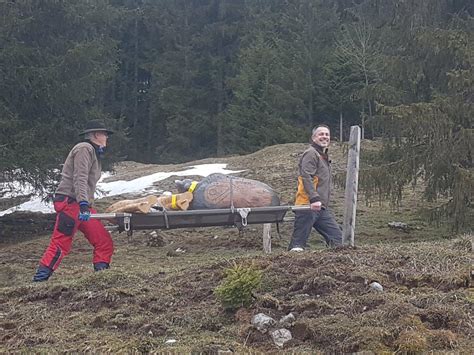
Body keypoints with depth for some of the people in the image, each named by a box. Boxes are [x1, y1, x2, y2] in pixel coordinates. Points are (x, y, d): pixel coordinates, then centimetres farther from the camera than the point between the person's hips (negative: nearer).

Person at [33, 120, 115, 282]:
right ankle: (40, 279, -11)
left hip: (81, 204, 10)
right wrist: (83, 203, -30)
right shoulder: (84, 149, -7)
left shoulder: (93, 152, 24)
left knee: (104, 241, 2)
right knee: (60, 244, -14)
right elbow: (80, 179, -19)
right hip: (69, 202, -10)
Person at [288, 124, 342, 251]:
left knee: (337, 238, 5)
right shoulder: (311, 153, -6)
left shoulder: (324, 156, 25)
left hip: (321, 208, 10)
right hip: (308, 206, -10)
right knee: (298, 243, -8)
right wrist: (314, 199, -29)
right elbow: (306, 177, -20)